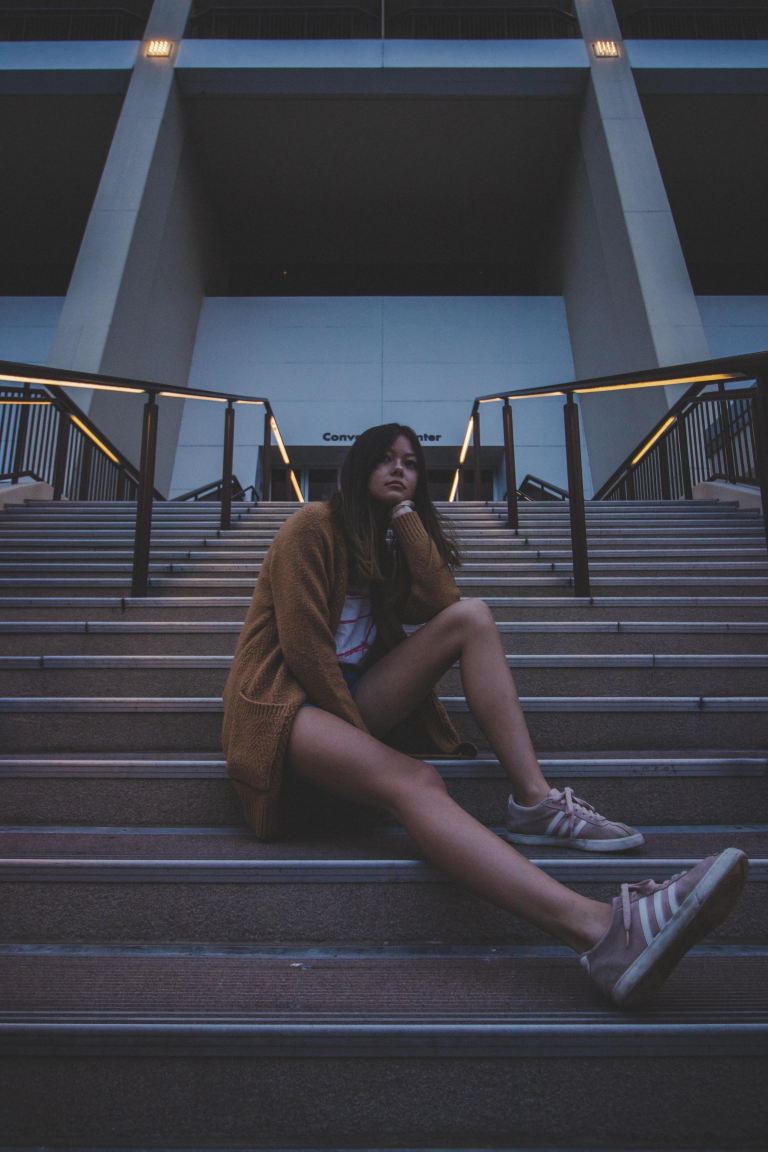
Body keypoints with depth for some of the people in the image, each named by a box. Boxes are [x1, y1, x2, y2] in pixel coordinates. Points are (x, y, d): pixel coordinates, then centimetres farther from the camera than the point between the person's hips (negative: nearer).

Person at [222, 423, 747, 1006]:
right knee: (412, 781, -36)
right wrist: (359, 730, -14)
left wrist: (407, 514, -4)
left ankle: (535, 801, -24)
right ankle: (601, 931, -54)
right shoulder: (314, 525, -5)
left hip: (352, 690, 7)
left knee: (472, 616, -13)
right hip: (286, 698, -7)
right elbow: (302, 645, -13)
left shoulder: (390, 536, 18)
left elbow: (440, 601, -3)